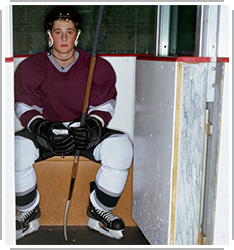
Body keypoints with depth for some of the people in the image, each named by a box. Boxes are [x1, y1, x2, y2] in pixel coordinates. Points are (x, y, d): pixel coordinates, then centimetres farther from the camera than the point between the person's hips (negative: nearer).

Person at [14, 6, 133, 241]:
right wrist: (45, 129, -25)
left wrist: (93, 125, -25)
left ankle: (98, 211, -7)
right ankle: (29, 213, -5)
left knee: (120, 146, -27)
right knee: (16, 148, -31)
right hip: (44, 133, 0)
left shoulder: (98, 66, -4)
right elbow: (26, 108, -4)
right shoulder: (30, 67, -4)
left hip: (87, 133, 1)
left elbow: (104, 105, -1)